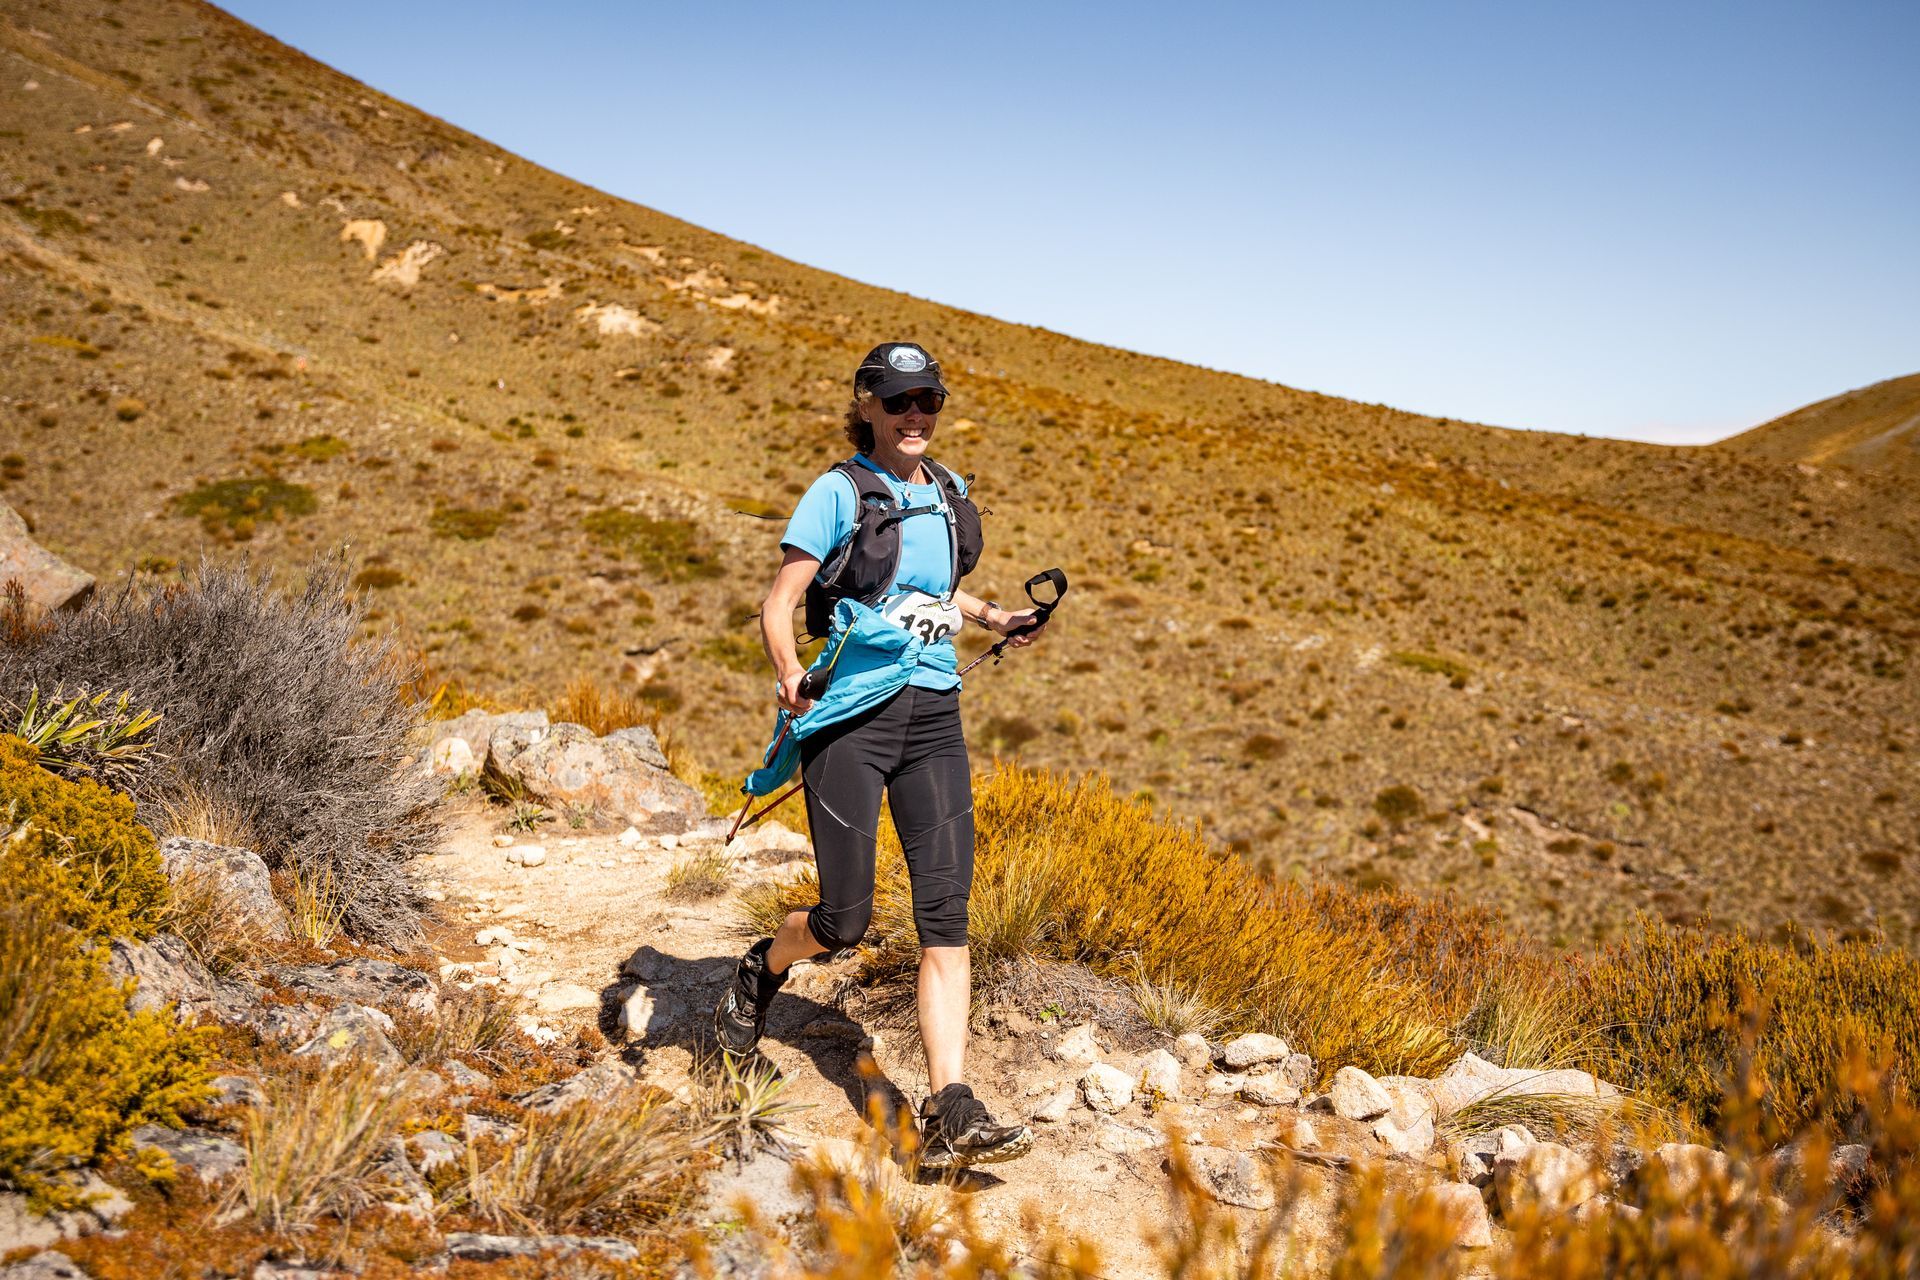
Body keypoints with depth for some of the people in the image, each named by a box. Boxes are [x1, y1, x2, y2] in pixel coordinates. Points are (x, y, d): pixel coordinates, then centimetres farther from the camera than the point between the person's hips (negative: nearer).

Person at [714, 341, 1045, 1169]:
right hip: (850, 716, -4)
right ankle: (762, 971, 35)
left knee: (946, 910, -6)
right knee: (844, 922, 0)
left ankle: (949, 1116, -6)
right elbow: (779, 604, -8)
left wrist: (991, 619, 15)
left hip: (933, 713, 5)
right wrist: (788, 675, -27)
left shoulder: (949, 495, 14)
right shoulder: (839, 492, -4)